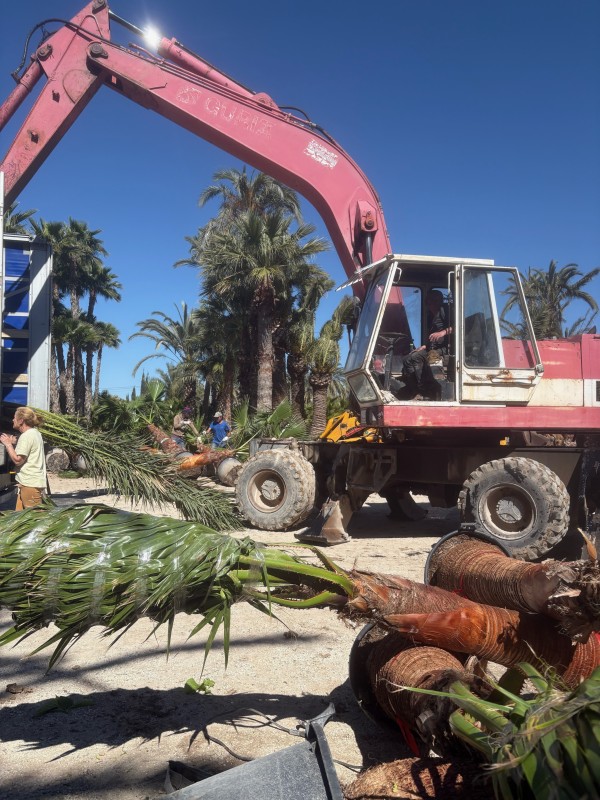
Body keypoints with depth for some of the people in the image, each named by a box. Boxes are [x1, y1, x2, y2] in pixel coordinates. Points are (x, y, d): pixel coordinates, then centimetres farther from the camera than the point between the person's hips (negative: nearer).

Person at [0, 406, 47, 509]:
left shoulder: (26, 436, -14)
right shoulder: (35, 433, 16)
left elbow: (17, 460, -17)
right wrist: (13, 443, 11)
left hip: (30, 484, -10)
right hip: (30, 482, 10)